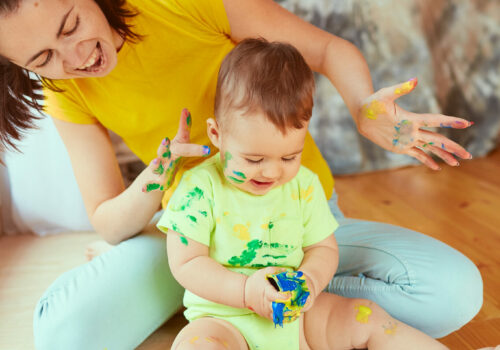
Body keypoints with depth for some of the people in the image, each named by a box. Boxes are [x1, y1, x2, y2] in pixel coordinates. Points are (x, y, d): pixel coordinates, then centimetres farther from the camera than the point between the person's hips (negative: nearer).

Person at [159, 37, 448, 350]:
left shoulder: (304, 185, -2)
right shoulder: (200, 187, -15)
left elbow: (324, 248, 6)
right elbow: (186, 263, -14)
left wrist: (309, 281, -17)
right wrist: (246, 290, -25)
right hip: (223, 318, -3)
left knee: (367, 318, -7)